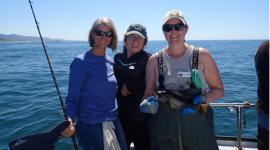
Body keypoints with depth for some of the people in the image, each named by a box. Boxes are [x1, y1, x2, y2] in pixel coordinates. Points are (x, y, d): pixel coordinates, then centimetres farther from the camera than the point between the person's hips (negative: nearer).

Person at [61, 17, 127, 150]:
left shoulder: (111, 62, 6)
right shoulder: (81, 61, -12)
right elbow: (72, 97, -12)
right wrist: (69, 120, -27)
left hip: (114, 123, 6)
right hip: (91, 125, -6)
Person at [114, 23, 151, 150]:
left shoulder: (147, 59, -10)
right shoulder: (118, 57, 7)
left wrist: (129, 85, -14)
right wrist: (121, 91, -2)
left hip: (140, 116, -5)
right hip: (120, 114, 5)